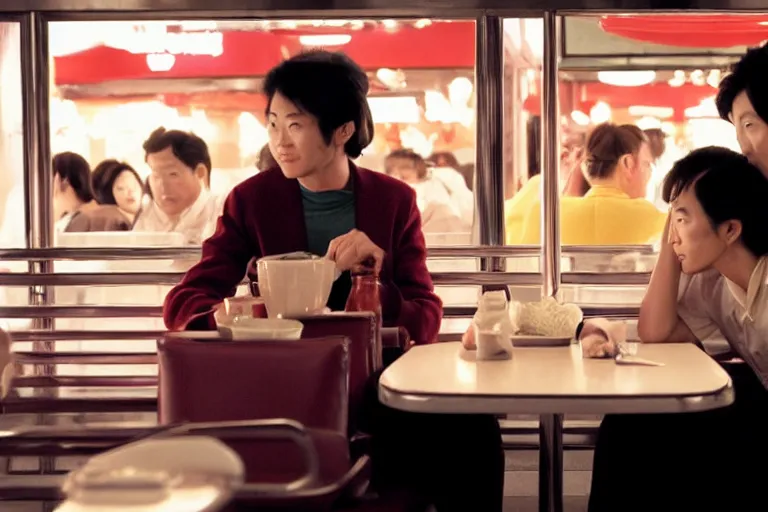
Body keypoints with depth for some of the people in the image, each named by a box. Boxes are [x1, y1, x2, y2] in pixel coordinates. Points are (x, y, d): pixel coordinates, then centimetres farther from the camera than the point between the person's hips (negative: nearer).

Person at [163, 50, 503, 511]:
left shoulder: (395, 201, 5)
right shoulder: (252, 200, 3)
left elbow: (426, 322, 2)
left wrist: (375, 275, -20)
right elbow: (184, 302, -4)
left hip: (379, 384, 1)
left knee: (473, 434, -26)